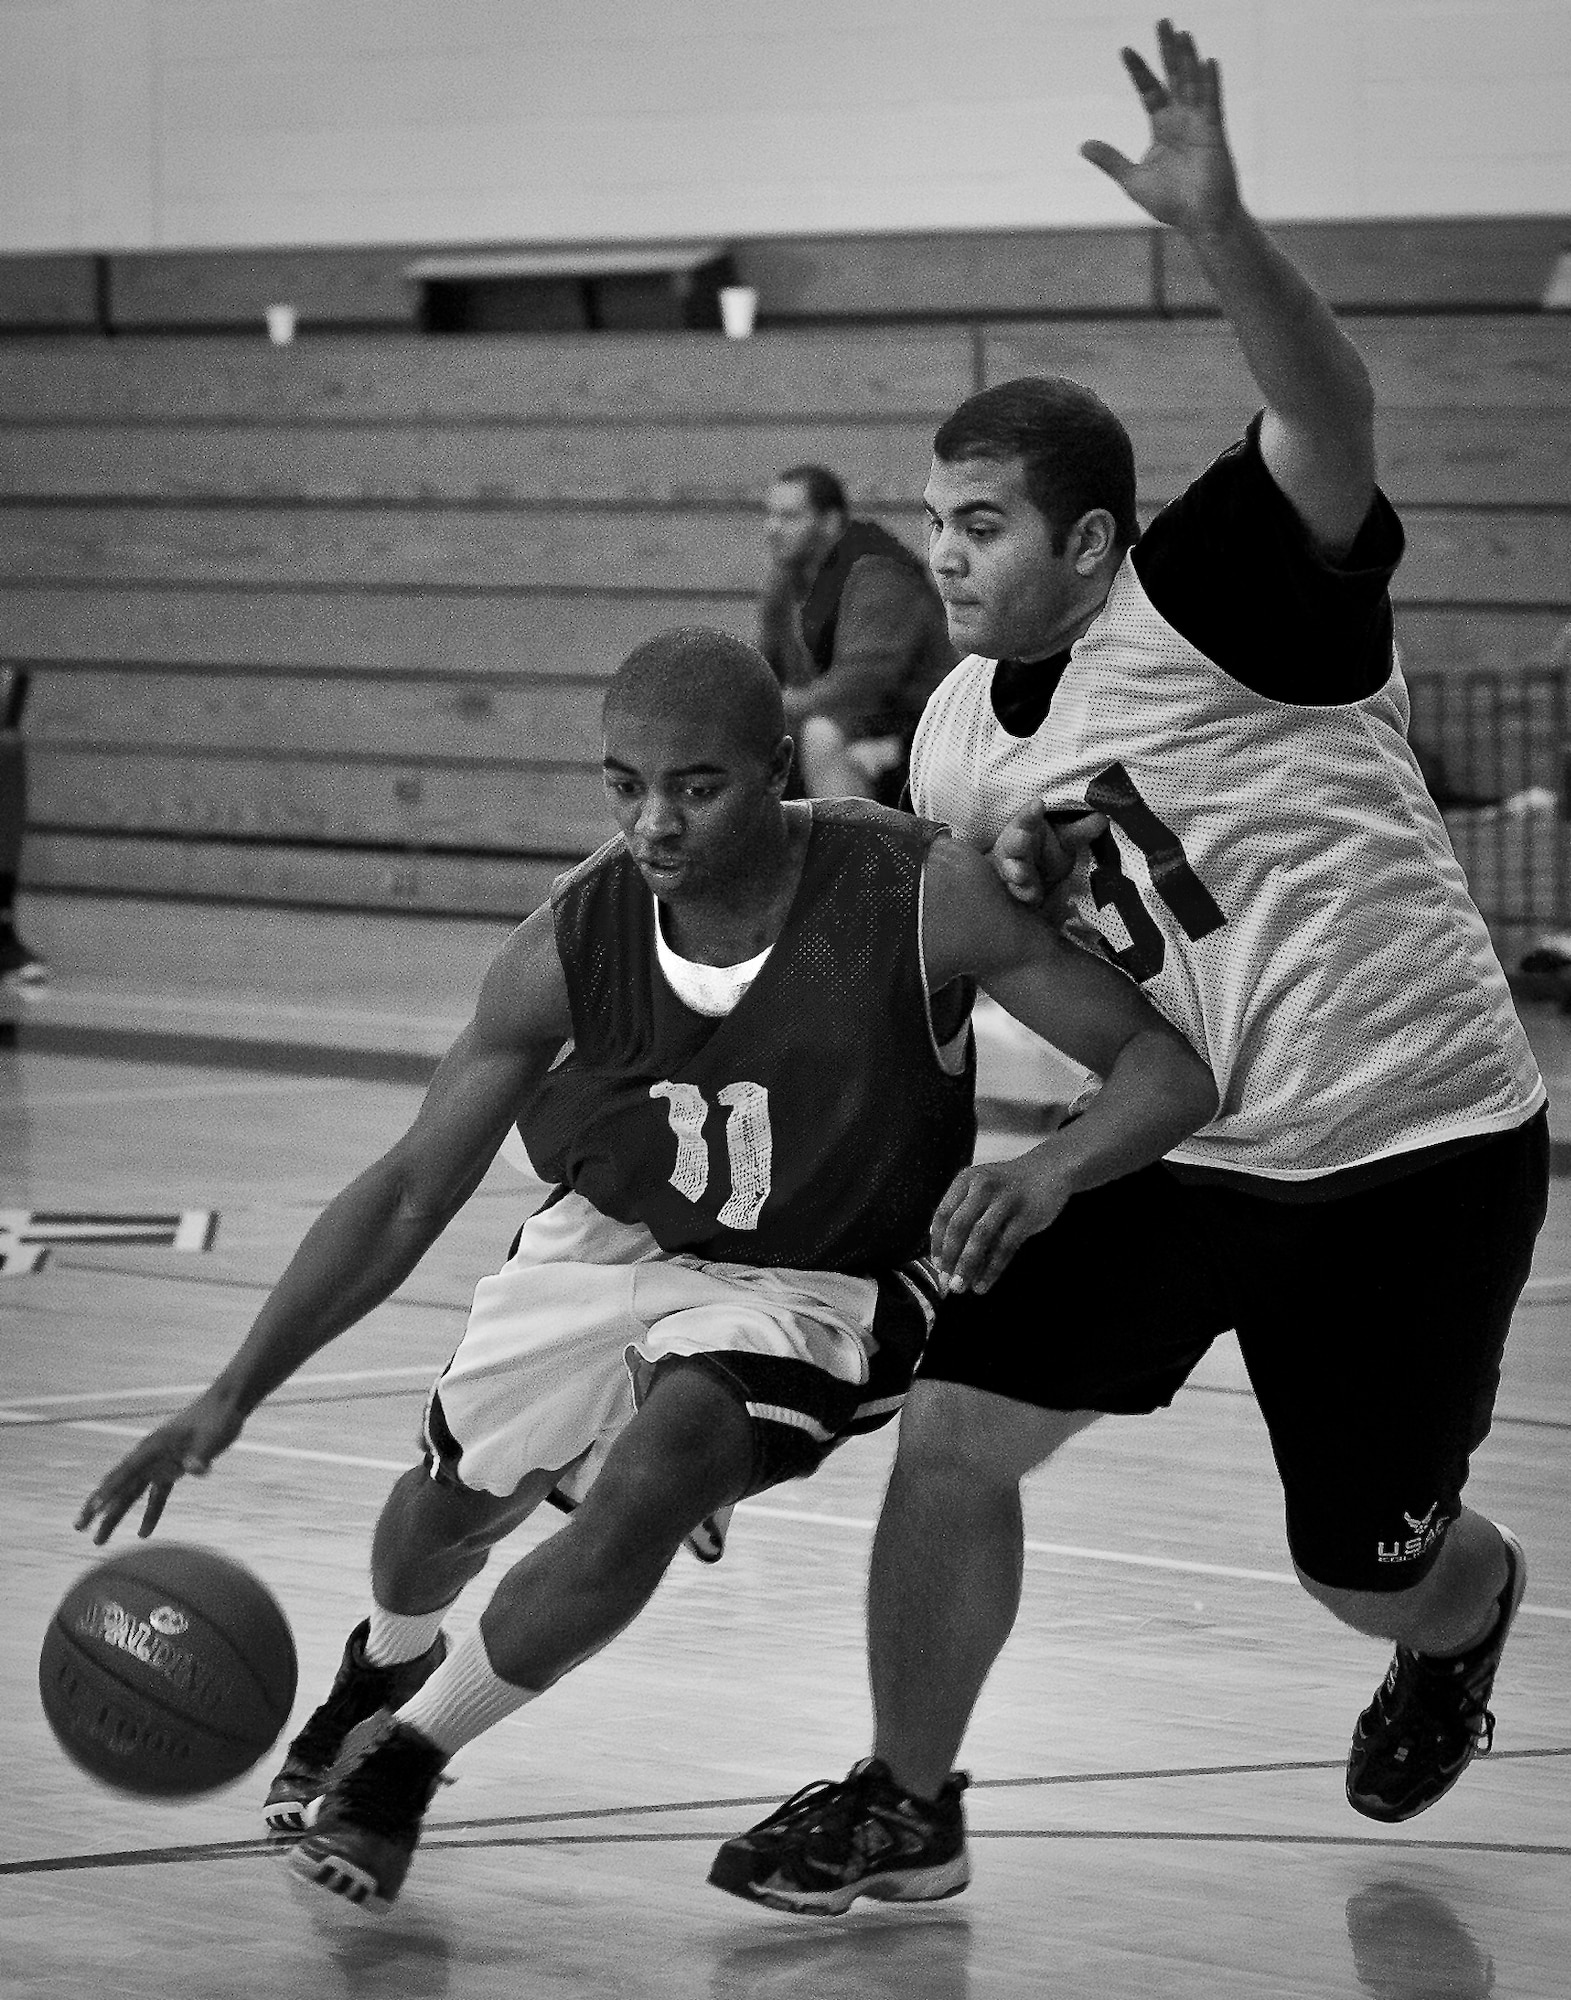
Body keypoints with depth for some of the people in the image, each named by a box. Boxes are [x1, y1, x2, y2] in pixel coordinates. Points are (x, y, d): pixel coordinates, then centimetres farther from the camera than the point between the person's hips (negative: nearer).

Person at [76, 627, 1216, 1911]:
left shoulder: (919, 899, -31)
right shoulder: (578, 939, -23)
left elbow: (1171, 1069, -28)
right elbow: (411, 1191, -14)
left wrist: (1049, 1172, -50)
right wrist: (234, 1395, -22)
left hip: (819, 1292, -3)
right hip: (616, 1240, 3)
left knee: (646, 1485, -27)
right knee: (455, 1495, 15)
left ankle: (408, 1760, -1)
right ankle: (385, 1670, 56)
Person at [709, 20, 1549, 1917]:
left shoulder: (1215, 595, -16)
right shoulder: (956, 743, 4)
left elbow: (1330, 422, -35)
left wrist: (1219, 232, -50)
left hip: (1412, 1149, -6)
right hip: (1169, 1154, 6)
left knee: (1371, 1564, 6)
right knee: (950, 1432, -9)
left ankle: (1465, 1615, 45)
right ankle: (906, 1804, 8)